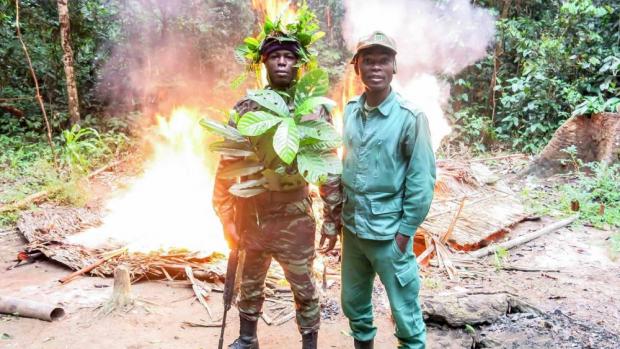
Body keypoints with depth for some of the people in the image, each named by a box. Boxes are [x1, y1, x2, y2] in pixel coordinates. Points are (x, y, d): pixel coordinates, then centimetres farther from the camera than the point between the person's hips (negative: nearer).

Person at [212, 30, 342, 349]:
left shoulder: (315, 110, -5)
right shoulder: (244, 110, -2)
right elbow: (227, 167, 0)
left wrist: (332, 219, -5)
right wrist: (226, 219, -2)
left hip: (295, 221, -2)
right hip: (251, 218, 3)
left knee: (304, 290, 12)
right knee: (250, 287, 21)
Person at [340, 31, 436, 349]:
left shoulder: (410, 117, -13)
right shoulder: (350, 110, 2)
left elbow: (422, 179, -12)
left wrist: (405, 231, -11)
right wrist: (339, 214, 11)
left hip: (389, 231, -5)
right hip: (351, 226, 6)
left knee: (405, 311, 6)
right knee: (353, 303, 20)